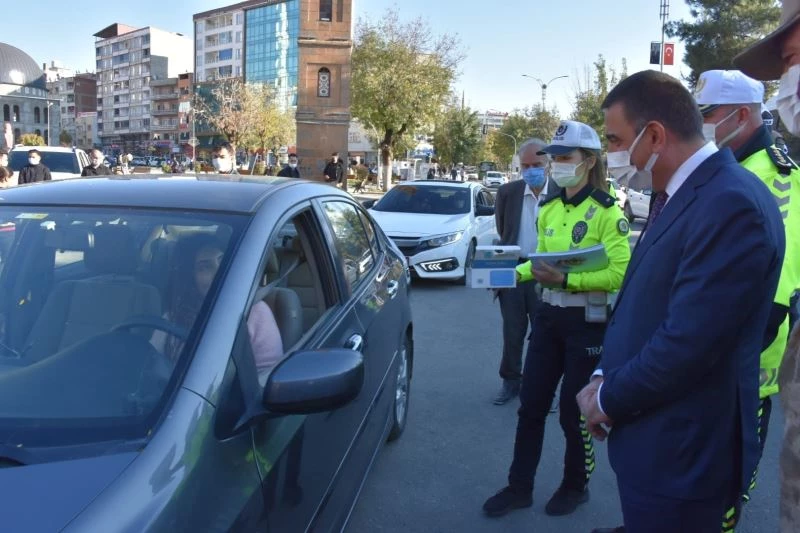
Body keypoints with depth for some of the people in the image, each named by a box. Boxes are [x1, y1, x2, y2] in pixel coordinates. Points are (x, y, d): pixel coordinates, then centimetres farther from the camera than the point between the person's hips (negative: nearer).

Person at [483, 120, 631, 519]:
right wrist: (517, 273, -1)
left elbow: (618, 274, -19)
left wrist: (565, 280, -26)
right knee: (531, 405, 10)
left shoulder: (606, 211, -13)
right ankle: (519, 487, 24)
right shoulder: (548, 210, 8)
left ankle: (576, 487, 32)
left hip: (587, 322, -6)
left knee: (573, 411, 8)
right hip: (548, 317, 6)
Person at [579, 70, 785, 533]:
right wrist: (606, 377, 1)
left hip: (681, 450, -9)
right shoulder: (677, 195, 9)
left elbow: (688, 342, -27)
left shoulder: (731, 203, -24)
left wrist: (609, 400, -13)